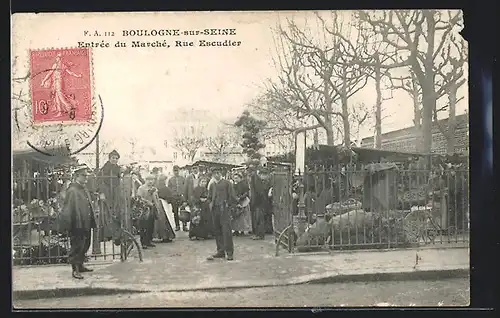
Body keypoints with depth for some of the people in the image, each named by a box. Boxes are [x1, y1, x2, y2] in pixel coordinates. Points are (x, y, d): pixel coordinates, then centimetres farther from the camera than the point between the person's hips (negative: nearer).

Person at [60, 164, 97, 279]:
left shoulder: (84, 189, 13)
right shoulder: (72, 190, -14)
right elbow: (67, 209, -18)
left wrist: (92, 222, 19)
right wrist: (66, 225, -21)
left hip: (86, 225, 9)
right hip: (77, 226, -9)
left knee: (84, 246, 17)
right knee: (76, 247, -1)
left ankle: (80, 266, 30)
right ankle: (75, 270, 7)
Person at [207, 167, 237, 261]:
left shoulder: (227, 183, 0)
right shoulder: (212, 185, 16)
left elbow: (233, 197, -1)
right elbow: (209, 197, 27)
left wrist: (227, 204, -4)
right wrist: (211, 204, 10)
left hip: (224, 209, -6)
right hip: (215, 210, 6)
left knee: (226, 230, -10)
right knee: (217, 231, 7)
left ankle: (229, 252, -8)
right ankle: (220, 251, 14)